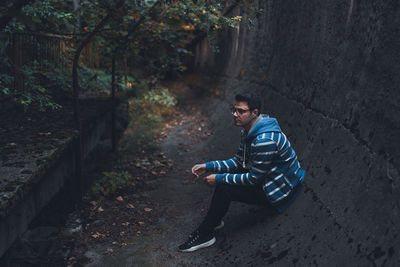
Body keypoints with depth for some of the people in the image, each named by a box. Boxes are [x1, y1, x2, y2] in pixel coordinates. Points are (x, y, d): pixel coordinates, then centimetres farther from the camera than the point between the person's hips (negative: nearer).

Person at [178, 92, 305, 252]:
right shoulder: (249, 131, 1)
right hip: (268, 177, 10)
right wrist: (208, 167, -3)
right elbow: (238, 161, 7)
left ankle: (205, 235, -1)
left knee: (224, 189, -18)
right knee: (224, 174, 8)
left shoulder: (265, 140, -31)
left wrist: (220, 179, -18)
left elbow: (253, 179, -25)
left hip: (281, 190, -10)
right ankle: (214, 221, 16)